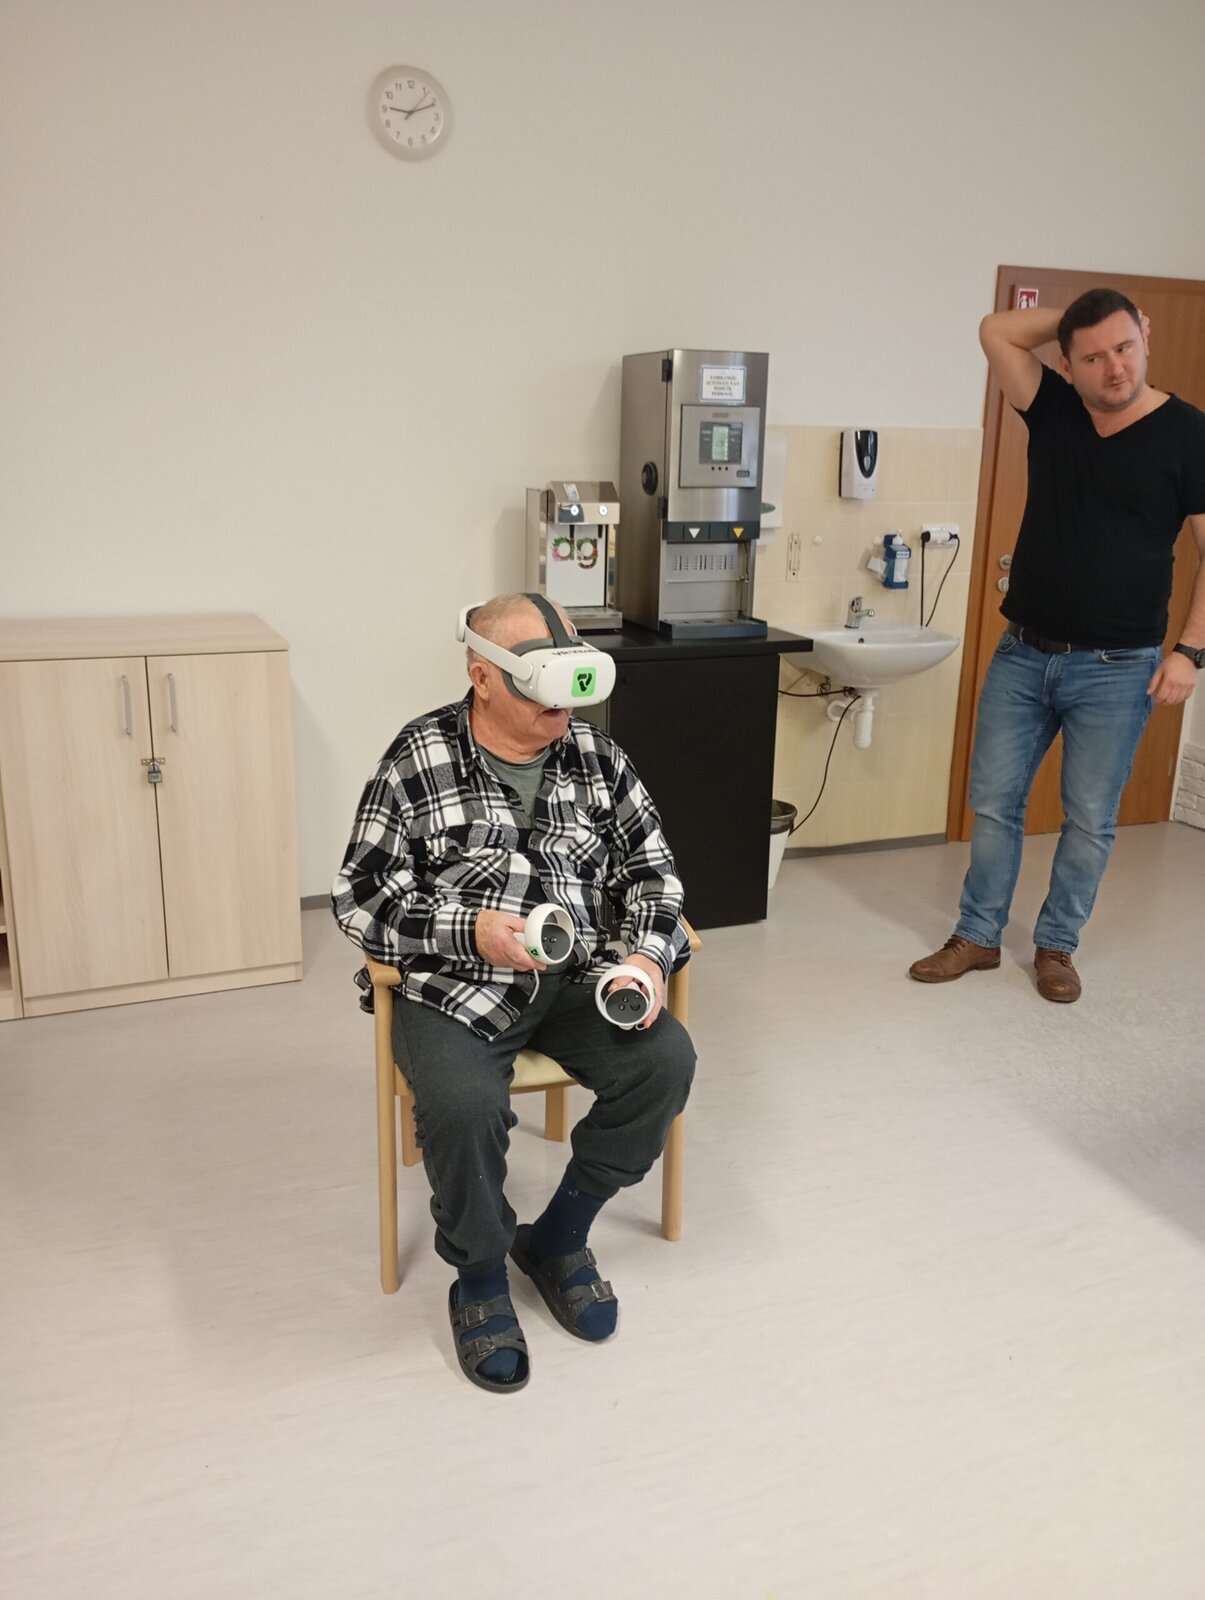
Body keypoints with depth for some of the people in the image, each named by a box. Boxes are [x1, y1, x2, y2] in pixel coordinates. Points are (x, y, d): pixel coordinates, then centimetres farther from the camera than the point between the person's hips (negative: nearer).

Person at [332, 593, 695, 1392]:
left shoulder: (596, 752, 3)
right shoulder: (418, 761, -8)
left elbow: (652, 871, 9)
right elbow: (361, 900, -7)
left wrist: (649, 955, -10)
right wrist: (467, 930, -21)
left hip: (577, 980, 4)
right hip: (455, 987, -3)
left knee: (666, 1059, -20)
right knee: (464, 1104, -31)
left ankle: (558, 1237, 5)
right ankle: (481, 1277, 2)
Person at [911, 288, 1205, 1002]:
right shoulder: (1055, 411, 4)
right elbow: (997, 332, 1)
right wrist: (1078, 316, -2)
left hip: (1116, 670, -3)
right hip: (1022, 655, 4)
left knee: (1091, 819, 7)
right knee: (994, 803, 8)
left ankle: (1057, 945, 23)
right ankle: (978, 936, 22)